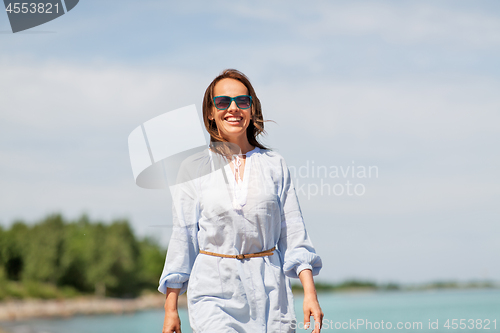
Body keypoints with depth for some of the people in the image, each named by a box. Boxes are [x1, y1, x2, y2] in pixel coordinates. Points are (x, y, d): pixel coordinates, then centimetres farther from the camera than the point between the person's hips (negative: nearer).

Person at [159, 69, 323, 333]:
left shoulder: (275, 165, 7)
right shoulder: (194, 168, 5)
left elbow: (293, 234, 6)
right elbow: (182, 237, 5)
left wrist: (310, 292, -4)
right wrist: (171, 309, 2)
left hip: (269, 291, 2)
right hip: (214, 294, -2)